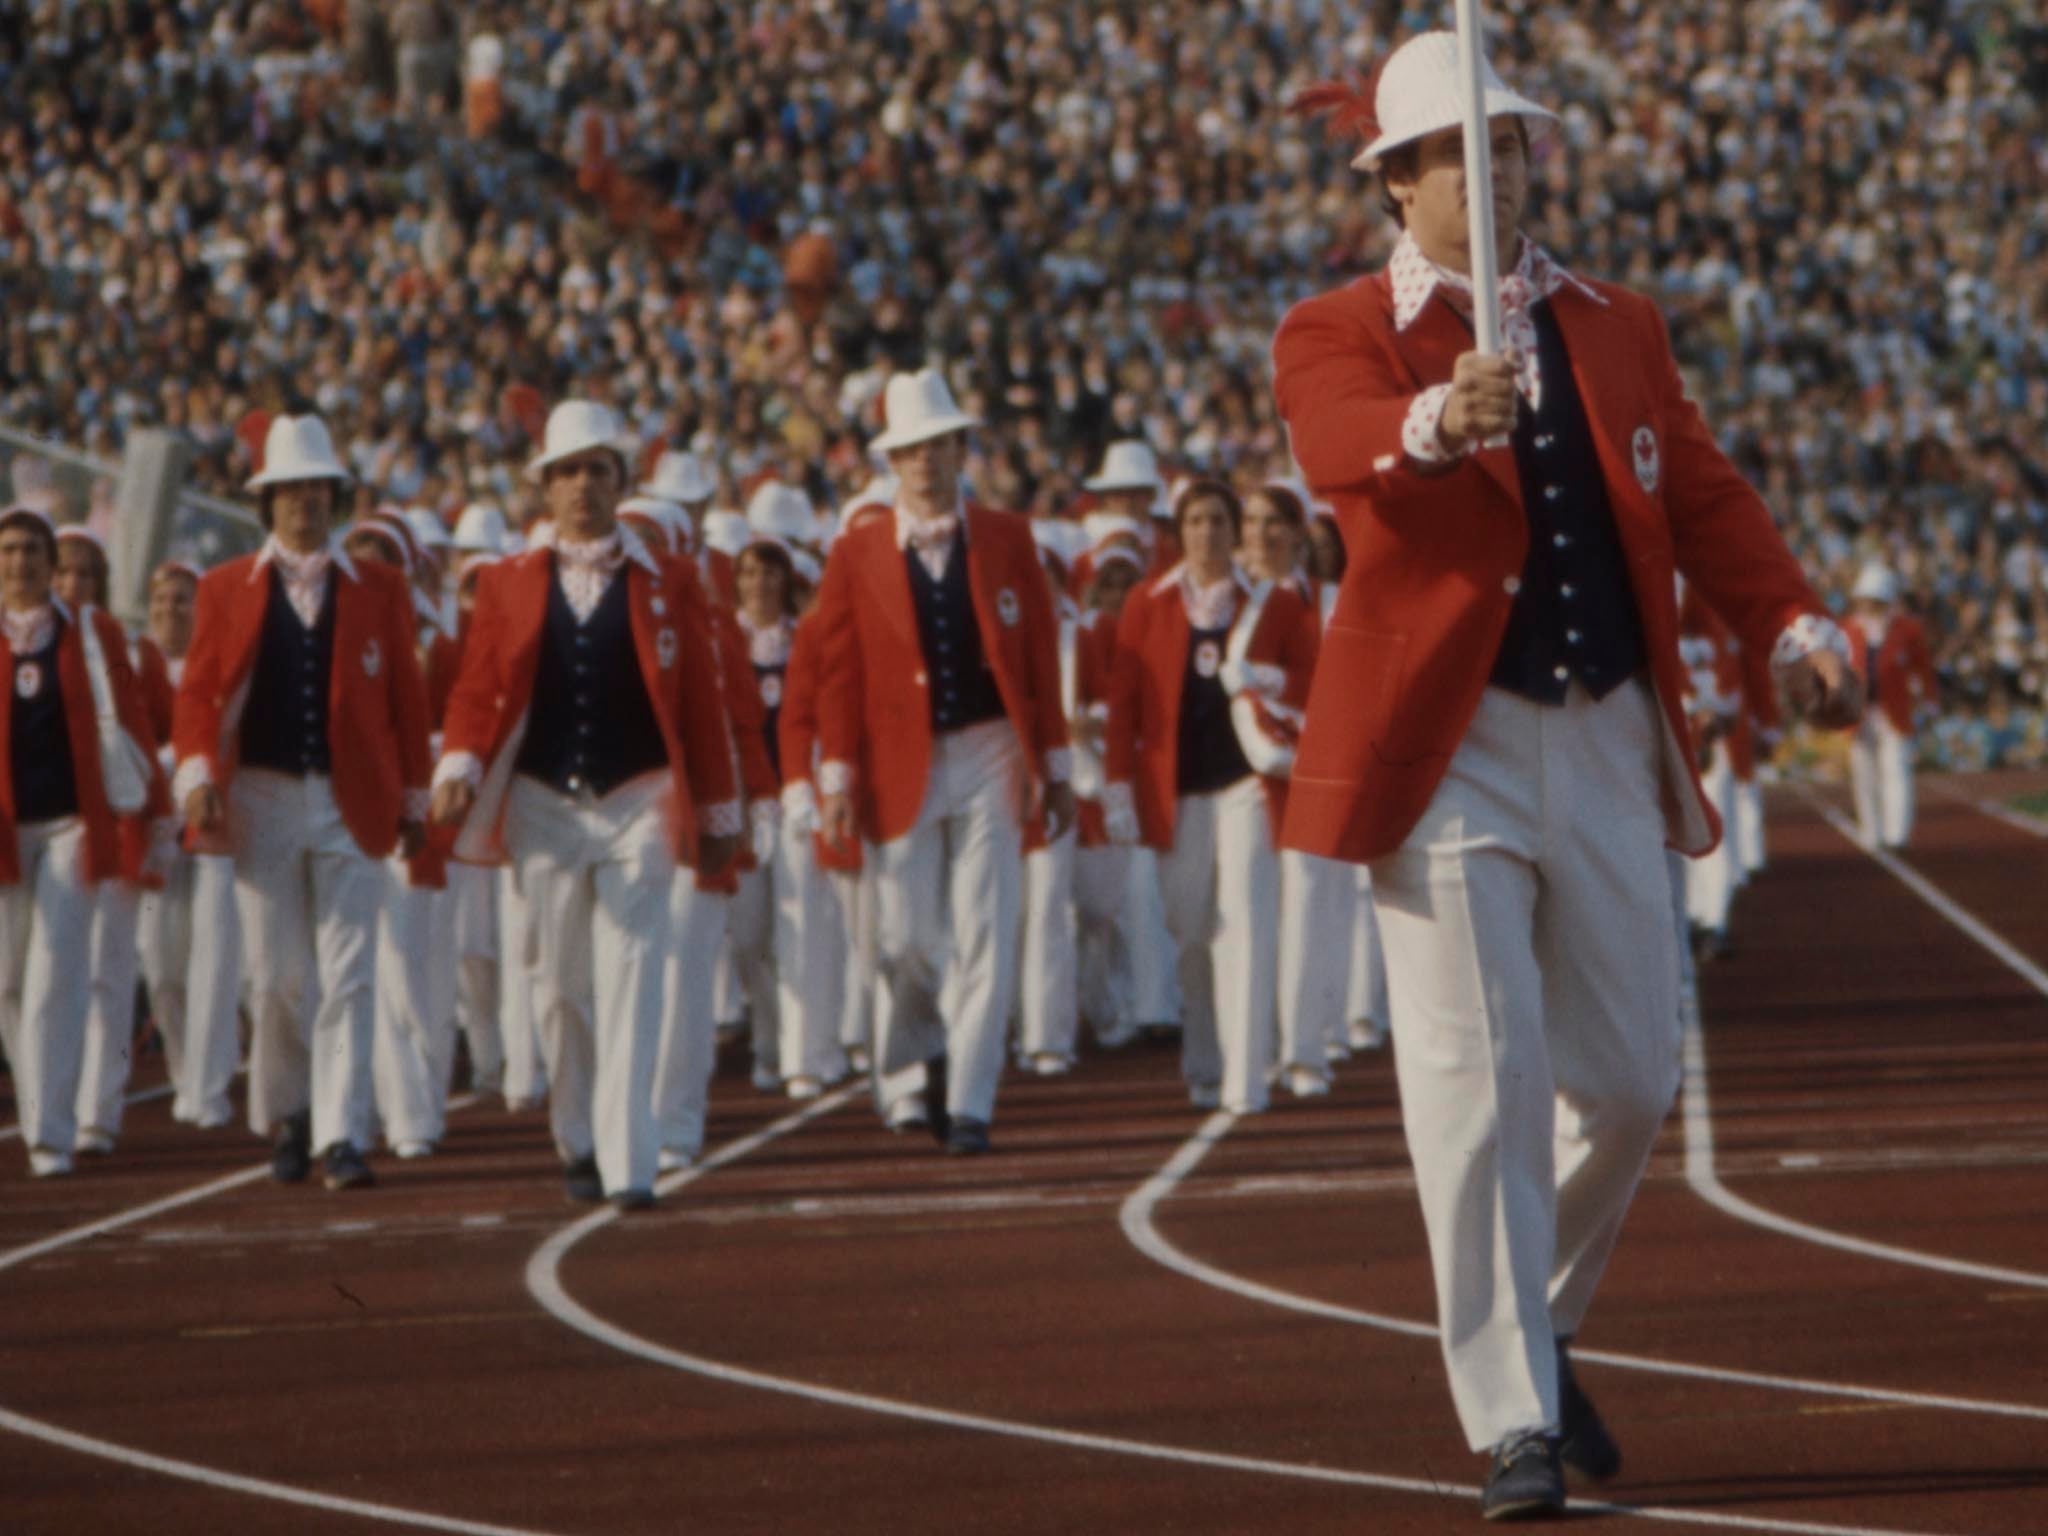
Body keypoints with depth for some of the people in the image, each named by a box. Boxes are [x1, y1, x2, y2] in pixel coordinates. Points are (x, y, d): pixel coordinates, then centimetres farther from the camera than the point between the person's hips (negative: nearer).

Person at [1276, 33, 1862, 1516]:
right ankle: (1515, 1422, -3)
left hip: (1610, 743, 5)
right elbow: (1340, 447, -24)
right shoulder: (1339, 336, -2)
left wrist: (1792, 624, -10)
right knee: (1481, 1089, -9)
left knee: (1631, 1079, 7)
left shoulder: (1618, 328, 14)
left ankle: (1541, 1325, 31)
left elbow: (1702, 492, 9)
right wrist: (1437, 425, -47)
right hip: (1450, 753, -5)